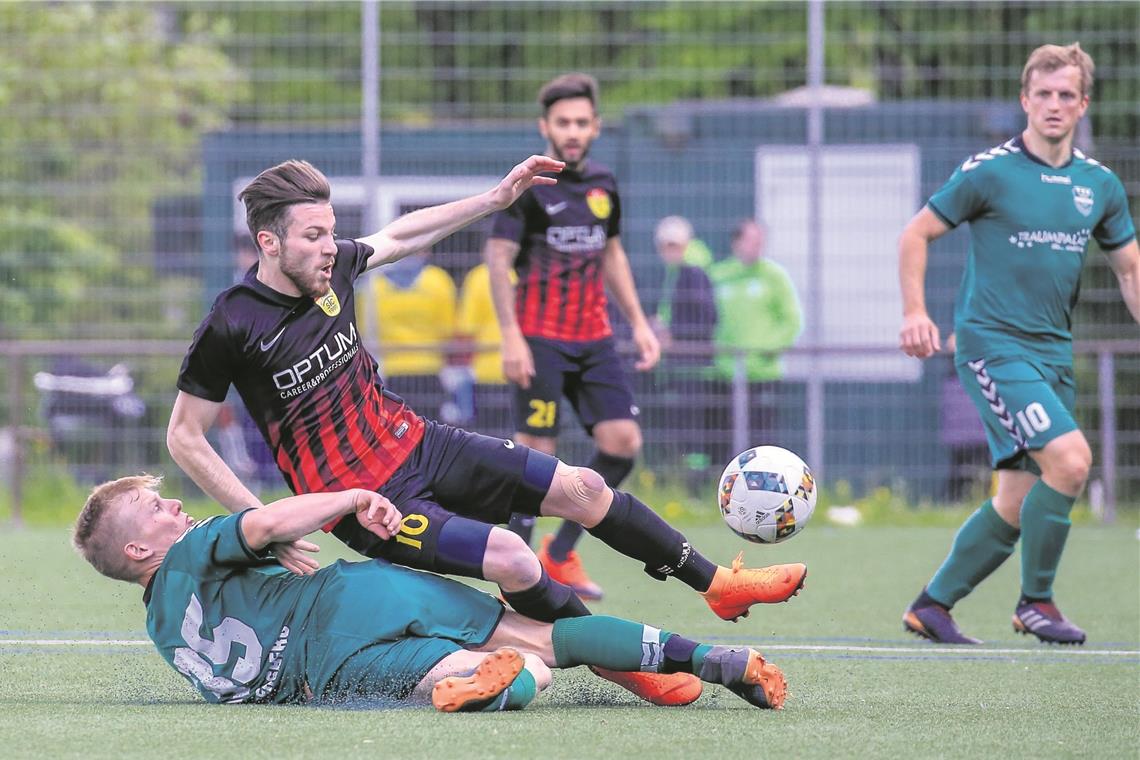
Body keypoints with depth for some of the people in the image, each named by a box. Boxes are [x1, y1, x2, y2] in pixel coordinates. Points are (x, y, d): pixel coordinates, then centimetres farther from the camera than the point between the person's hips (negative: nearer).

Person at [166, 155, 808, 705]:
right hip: (369, 501, -7)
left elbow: (400, 237, 20)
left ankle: (717, 583, 21)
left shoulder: (333, 266, -2)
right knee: (512, 559, -26)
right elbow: (184, 438, -11)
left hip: (418, 444, 7)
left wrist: (495, 199, 20)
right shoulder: (231, 328, -20)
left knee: (581, 487, 3)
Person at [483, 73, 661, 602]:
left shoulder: (603, 186, 12)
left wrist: (638, 322, 18)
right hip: (540, 340, -6)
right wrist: (511, 336, -18)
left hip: (594, 339, 6)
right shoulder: (528, 186, -7)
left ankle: (560, 553, 11)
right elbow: (498, 257, -11)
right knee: (535, 451, -8)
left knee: (623, 441, -4)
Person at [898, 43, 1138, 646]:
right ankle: (1035, 601, -8)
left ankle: (931, 606, 20)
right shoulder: (989, 171, -6)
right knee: (1069, 458, -22)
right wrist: (914, 312, -11)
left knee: (1016, 504, 6)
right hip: (992, 343, -6)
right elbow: (917, 233, 1)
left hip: (1054, 351, 6)